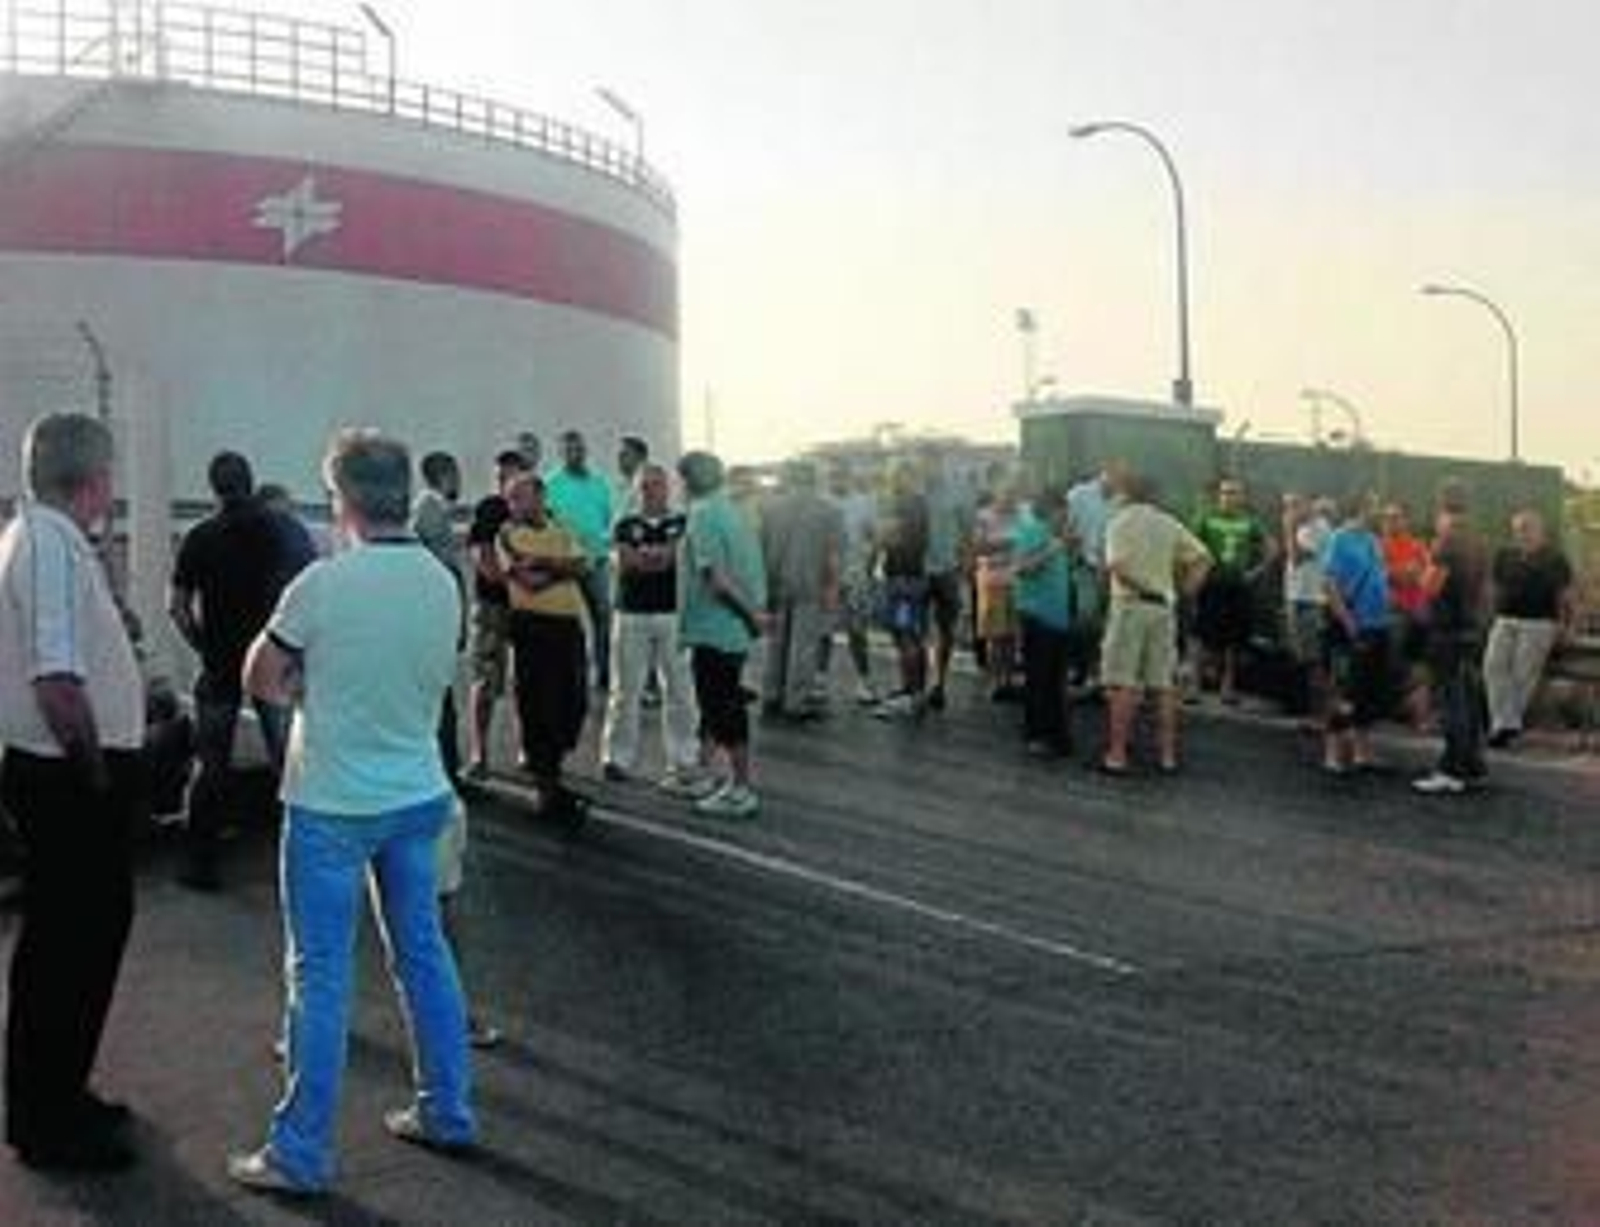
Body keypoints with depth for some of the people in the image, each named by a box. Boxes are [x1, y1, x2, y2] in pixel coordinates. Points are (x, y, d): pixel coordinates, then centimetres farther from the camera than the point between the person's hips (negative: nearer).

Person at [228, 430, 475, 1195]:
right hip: (418, 794, 6)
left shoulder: (324, 584, -18)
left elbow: (260, 679, -7)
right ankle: (447, 1113, 26)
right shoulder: (443, 584, -1)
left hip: (332, 803, -5)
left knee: (319, 975, 3)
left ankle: (301, 1152, 12)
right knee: (423, 953, 16)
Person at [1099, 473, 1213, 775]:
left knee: (1123, 684, -3)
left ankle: (1117, 755, -4)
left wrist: (1141, 588, -11)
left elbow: (1116, 565, -21)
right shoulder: (1169, 523, 10)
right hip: (1164, 607, 5)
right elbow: (1203, 558, 6)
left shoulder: (1121, 521, -5)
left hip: (1130, 605, -5)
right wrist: (1186, 589, 6)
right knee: (1164, 684, 9)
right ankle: (1167, 754, 13)